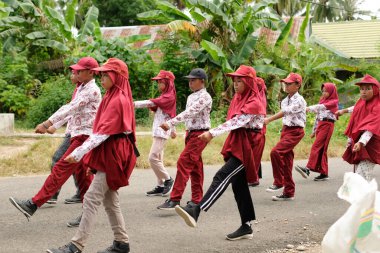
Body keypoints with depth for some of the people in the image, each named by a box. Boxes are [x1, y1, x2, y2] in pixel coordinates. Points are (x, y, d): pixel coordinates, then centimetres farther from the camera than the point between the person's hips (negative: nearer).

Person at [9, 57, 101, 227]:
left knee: (61, 169, -14)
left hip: (85, 137, -10)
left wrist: (47, 124, -28)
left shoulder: (92, 90, -14)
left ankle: (33, 205, -17)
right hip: (77, 136, 10)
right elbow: (71, 110, 21)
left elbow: (70, 108, -23)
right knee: (82, 174, 10)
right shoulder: (81, 89, 17)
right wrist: (52, 126, 14)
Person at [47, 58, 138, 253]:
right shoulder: (115, 98, 15)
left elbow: (103, 133, -22)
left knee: (91, 199, -11)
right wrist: (88, 155, 17)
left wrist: (78, 153, -25)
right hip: (109, 154, 10)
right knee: (110, 200, 12)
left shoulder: (117, 100, -16)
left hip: (112, 156, -10)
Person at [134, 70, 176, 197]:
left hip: (162, 131, -10)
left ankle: (168, 179, -1)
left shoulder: (169, 97, -11)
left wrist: (135, 104, -27)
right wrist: (173, 130, 29)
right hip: (158, 131, 10)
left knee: (153, 158, -15)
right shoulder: (164, 97, 17)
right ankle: (160, 186, 11)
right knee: (158, 159, 8)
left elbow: (152, 103, -22)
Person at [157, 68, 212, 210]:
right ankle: (197, 200, 15)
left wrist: (170, 123, -30)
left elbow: (190, 112, -24)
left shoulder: (205, 97, -13)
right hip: (190, 133, 9)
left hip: (200, 134, -9)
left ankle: (175, 199, -16)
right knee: (195, 167, 10)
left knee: (184, 162, -15)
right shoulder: (191, 97, 14)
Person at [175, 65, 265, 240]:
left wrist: (212, 133, -32)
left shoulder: (254, 102, -12)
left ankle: (195, 211, -36)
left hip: (247, 147, -9)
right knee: (238, 184, 9)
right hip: (236, 144, 9)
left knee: (222, 177, -22)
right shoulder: (238, 99, 16)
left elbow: (236, 121, -24)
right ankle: (246, 227, 15)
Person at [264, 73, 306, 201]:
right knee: (286, 160, 7)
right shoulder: (285, 100, 12)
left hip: (295, 131, -8)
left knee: (275, 152, -24)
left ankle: (278, 182, -10)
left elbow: (286, 112, -25)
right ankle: (289, 192, 14)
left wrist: (269, 119, -31)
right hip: (285, 129, 8)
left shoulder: (299, 100, -13)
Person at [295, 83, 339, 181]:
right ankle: (324, 173, 4)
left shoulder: (333, 102, -3)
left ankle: (308, 168, -29)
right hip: (320, 125, 8)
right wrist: (314, 130, 19)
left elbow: (322, 107, -21)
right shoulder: (322, 100, 21)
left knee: (316, 147, -18)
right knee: (321, 149, 3)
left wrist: (309, 108, -35)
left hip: (327, 125, -8)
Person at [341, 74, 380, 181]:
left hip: (369, 145, -8)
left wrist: (361, 142, -38)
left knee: (362, 177, -19)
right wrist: (350, 140, 18)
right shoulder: (360, 103, 11)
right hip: (357, 145, 8)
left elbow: (371, 127, -26)